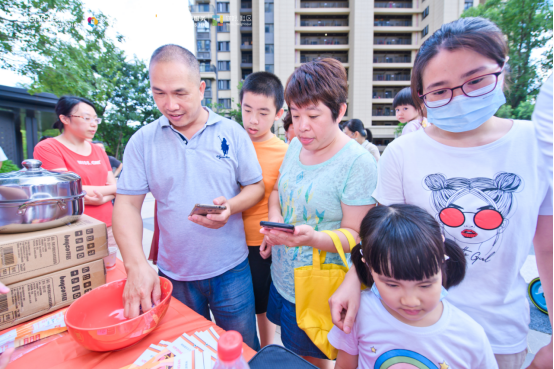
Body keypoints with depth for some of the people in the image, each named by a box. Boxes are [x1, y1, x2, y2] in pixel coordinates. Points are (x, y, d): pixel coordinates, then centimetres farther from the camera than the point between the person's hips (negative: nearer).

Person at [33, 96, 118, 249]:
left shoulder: (98, 151, 12)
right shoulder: (47, 148, -5)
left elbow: (116, 188, 6)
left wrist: (101, 198, -15)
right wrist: (106, 189, -1)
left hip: (108, 226, 5)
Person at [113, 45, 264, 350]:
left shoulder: (232, 133, -5)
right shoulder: (142, 141, -2)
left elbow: (256, 187, 0)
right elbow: (127, 204, -4)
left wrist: (231, 206, -21)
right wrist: (136, 264, -18)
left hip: (230, 270, 0)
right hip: (173, 274, 2)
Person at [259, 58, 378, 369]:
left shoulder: (358, 164, -21)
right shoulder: (296, 146, -1)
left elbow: (355, 234, -18)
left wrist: (312, 238, -35)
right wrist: (275, 219, -8)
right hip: (281, 278, 6)